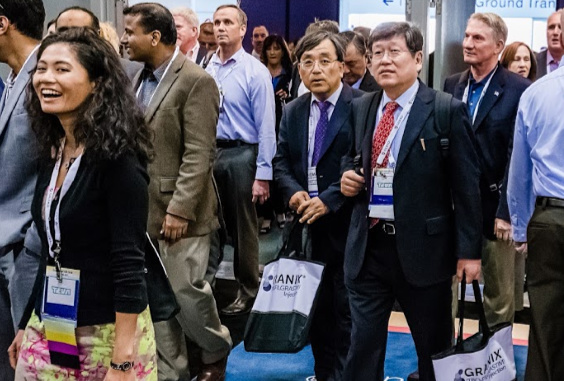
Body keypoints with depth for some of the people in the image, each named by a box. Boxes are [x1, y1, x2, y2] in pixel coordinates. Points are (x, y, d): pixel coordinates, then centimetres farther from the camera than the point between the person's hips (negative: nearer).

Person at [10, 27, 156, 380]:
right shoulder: (52, 153, 4)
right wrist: (26, 326, 17)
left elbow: (129, 266, -20)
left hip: (107, 333, -7)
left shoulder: (117, 157, -17)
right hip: (46, 329, 7)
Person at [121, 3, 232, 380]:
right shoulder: (142, 78, 11)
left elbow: (198, 155, -17)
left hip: (177, 211, -7)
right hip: (144, 210, 7)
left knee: (185, 291, 0)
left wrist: (179, 209, -21)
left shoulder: (197, 81, -13)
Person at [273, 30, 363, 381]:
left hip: (348, 224, -5)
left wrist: (330, 199, -19)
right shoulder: (293, 111, 11)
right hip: (308, 224, 5)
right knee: (316, 306, 12)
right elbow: (281, 161, 11)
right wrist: (293, 192, -9)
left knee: (346, 309, 2)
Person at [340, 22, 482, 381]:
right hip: (368, 245, 4)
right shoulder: (360, 107, 7)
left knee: (434, 348, 13)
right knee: (363, 343, 6)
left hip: (423, 247, -3)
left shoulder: (447, 110, -8)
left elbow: (466, 185, -8)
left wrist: (469, 250, -10)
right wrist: (349, 174, -1)